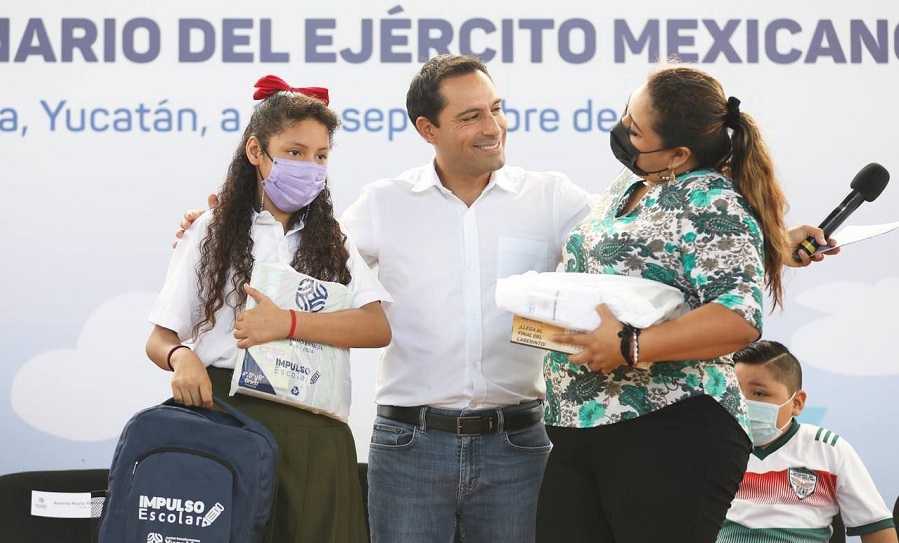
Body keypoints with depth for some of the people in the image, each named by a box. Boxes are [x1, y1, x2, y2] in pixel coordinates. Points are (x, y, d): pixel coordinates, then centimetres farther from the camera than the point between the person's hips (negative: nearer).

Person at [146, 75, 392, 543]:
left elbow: (377, 329, -3)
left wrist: (288, 324, -17)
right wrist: (182, 358, -19)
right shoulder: (211, 235, 8)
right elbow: (159, 340, 6)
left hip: (312, 433, 2)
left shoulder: (333, 243, 14)